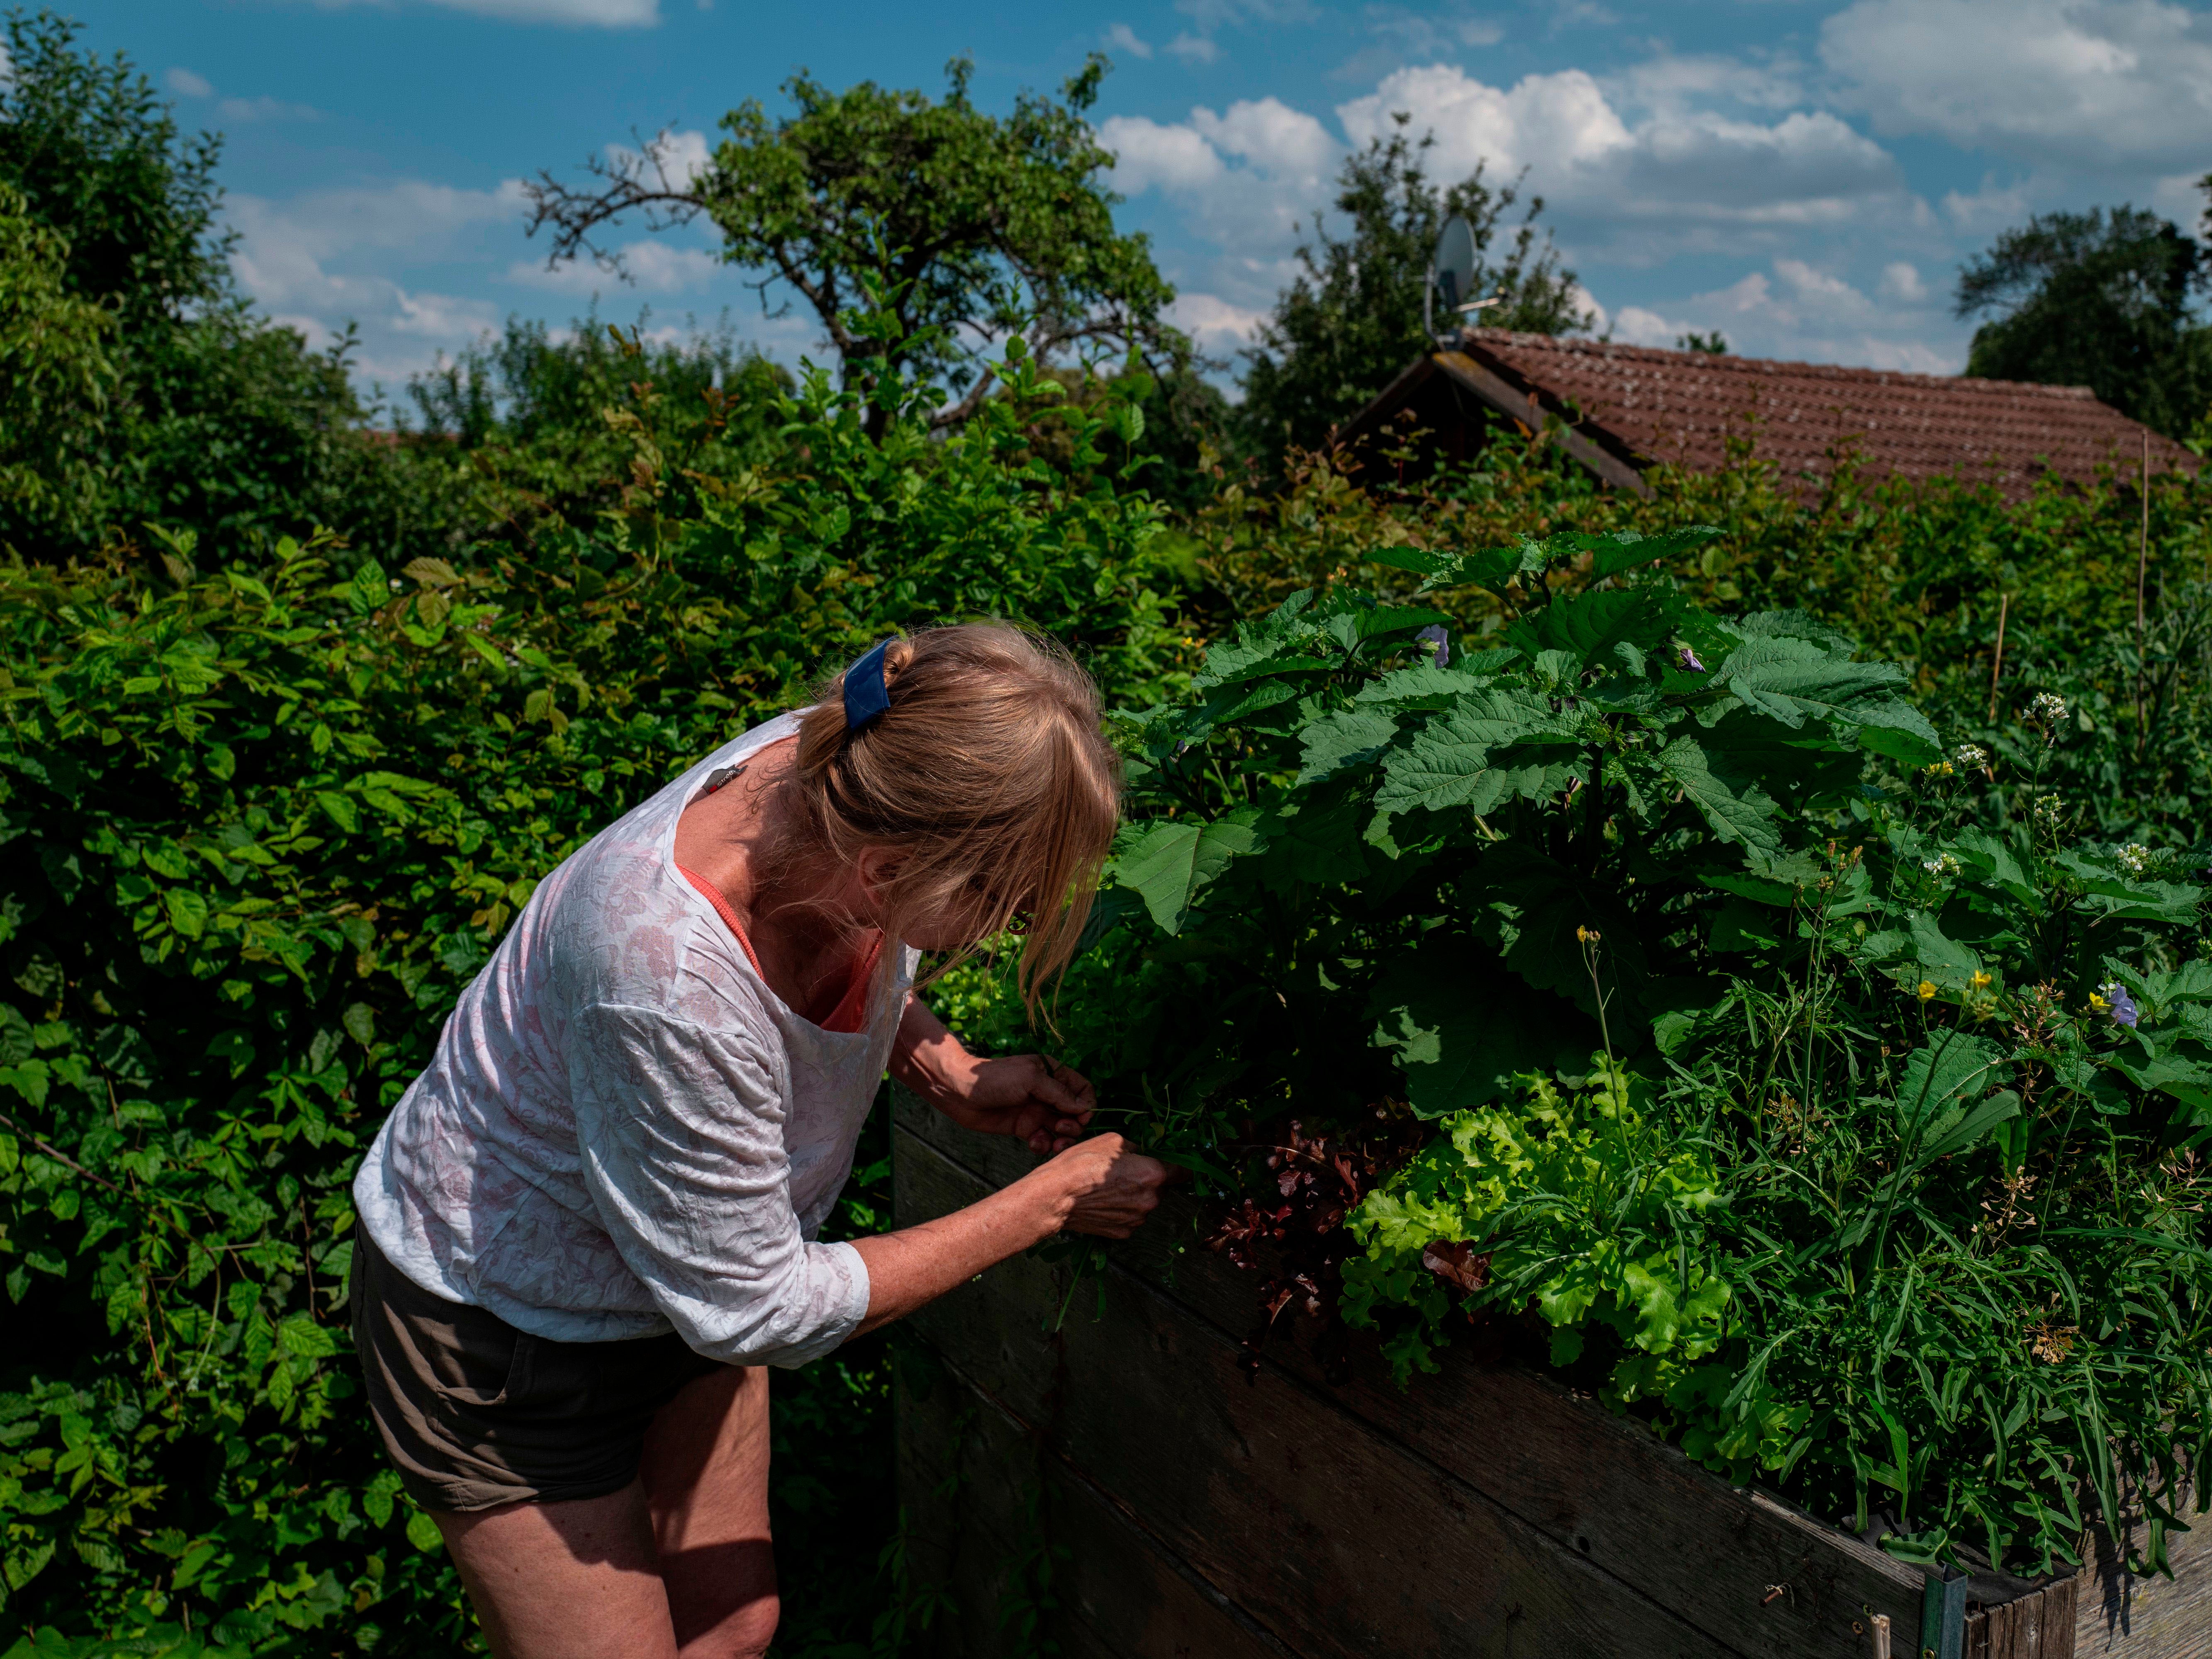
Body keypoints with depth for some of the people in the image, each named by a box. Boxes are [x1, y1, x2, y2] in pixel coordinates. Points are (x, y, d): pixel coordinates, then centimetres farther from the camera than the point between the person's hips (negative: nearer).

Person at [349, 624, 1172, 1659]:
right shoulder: (668, 984, -43)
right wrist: (1048, 1204, -21)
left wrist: (950, 1073, -13)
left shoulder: (851, 781, -23)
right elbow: (759, 1311, -27)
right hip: (505, 1320, -6)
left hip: (692, 1264, 7)